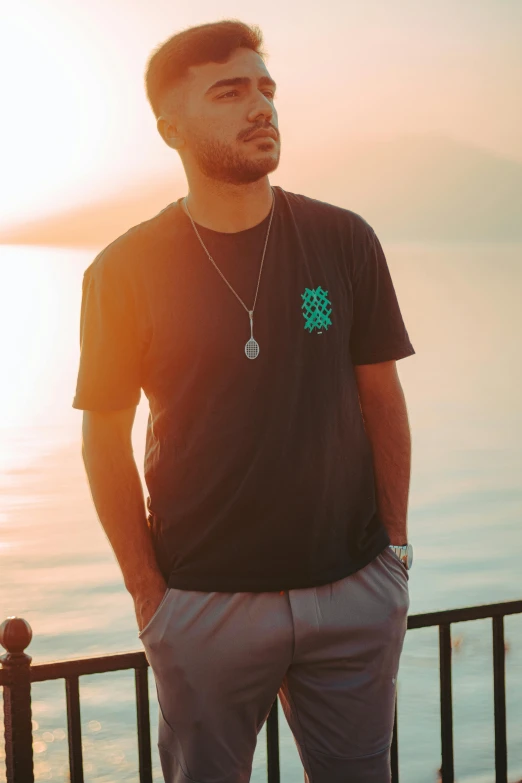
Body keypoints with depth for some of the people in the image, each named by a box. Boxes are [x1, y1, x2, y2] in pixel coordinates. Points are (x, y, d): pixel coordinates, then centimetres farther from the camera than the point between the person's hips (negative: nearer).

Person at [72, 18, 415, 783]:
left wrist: (396, 547, 3)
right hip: (205, 601, -1)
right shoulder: (125, 271, -6)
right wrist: (147, 591, -3)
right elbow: (105, 437, -2)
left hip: (355, 593, 2)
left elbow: (382, 398, 5)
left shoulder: (344, 241, -1)